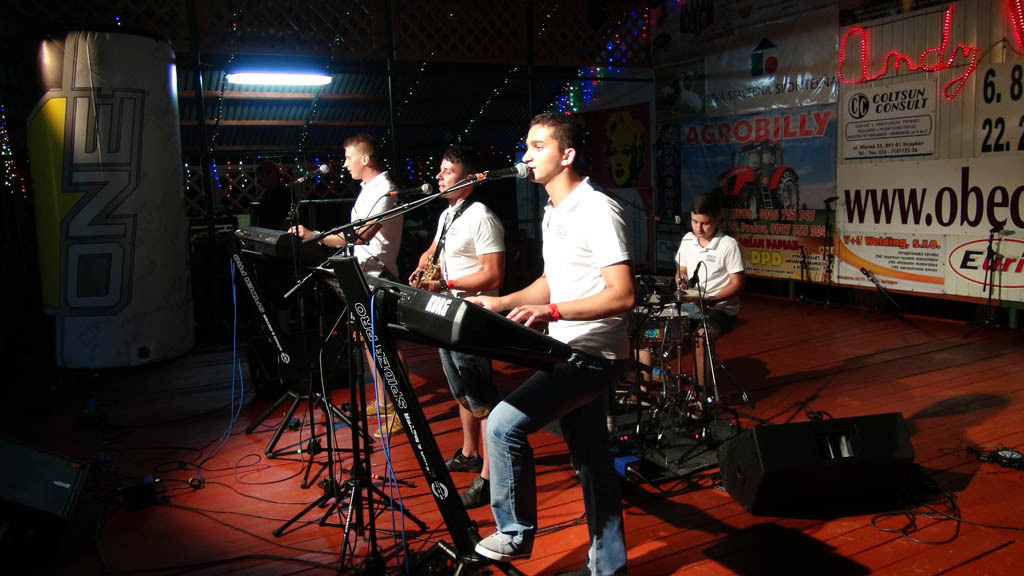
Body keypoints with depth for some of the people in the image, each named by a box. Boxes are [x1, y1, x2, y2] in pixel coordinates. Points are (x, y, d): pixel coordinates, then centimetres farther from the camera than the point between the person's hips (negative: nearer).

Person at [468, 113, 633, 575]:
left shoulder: (597, 211, -17)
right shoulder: (552, 212, 13)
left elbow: (622, 295, -23)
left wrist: (553, 311, -30)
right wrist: (501, 303, 9)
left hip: (593, 355, -9)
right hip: (569, 352, 9)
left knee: (504, 423, -17)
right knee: (591, 462, 15)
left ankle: (516, 533, 2)